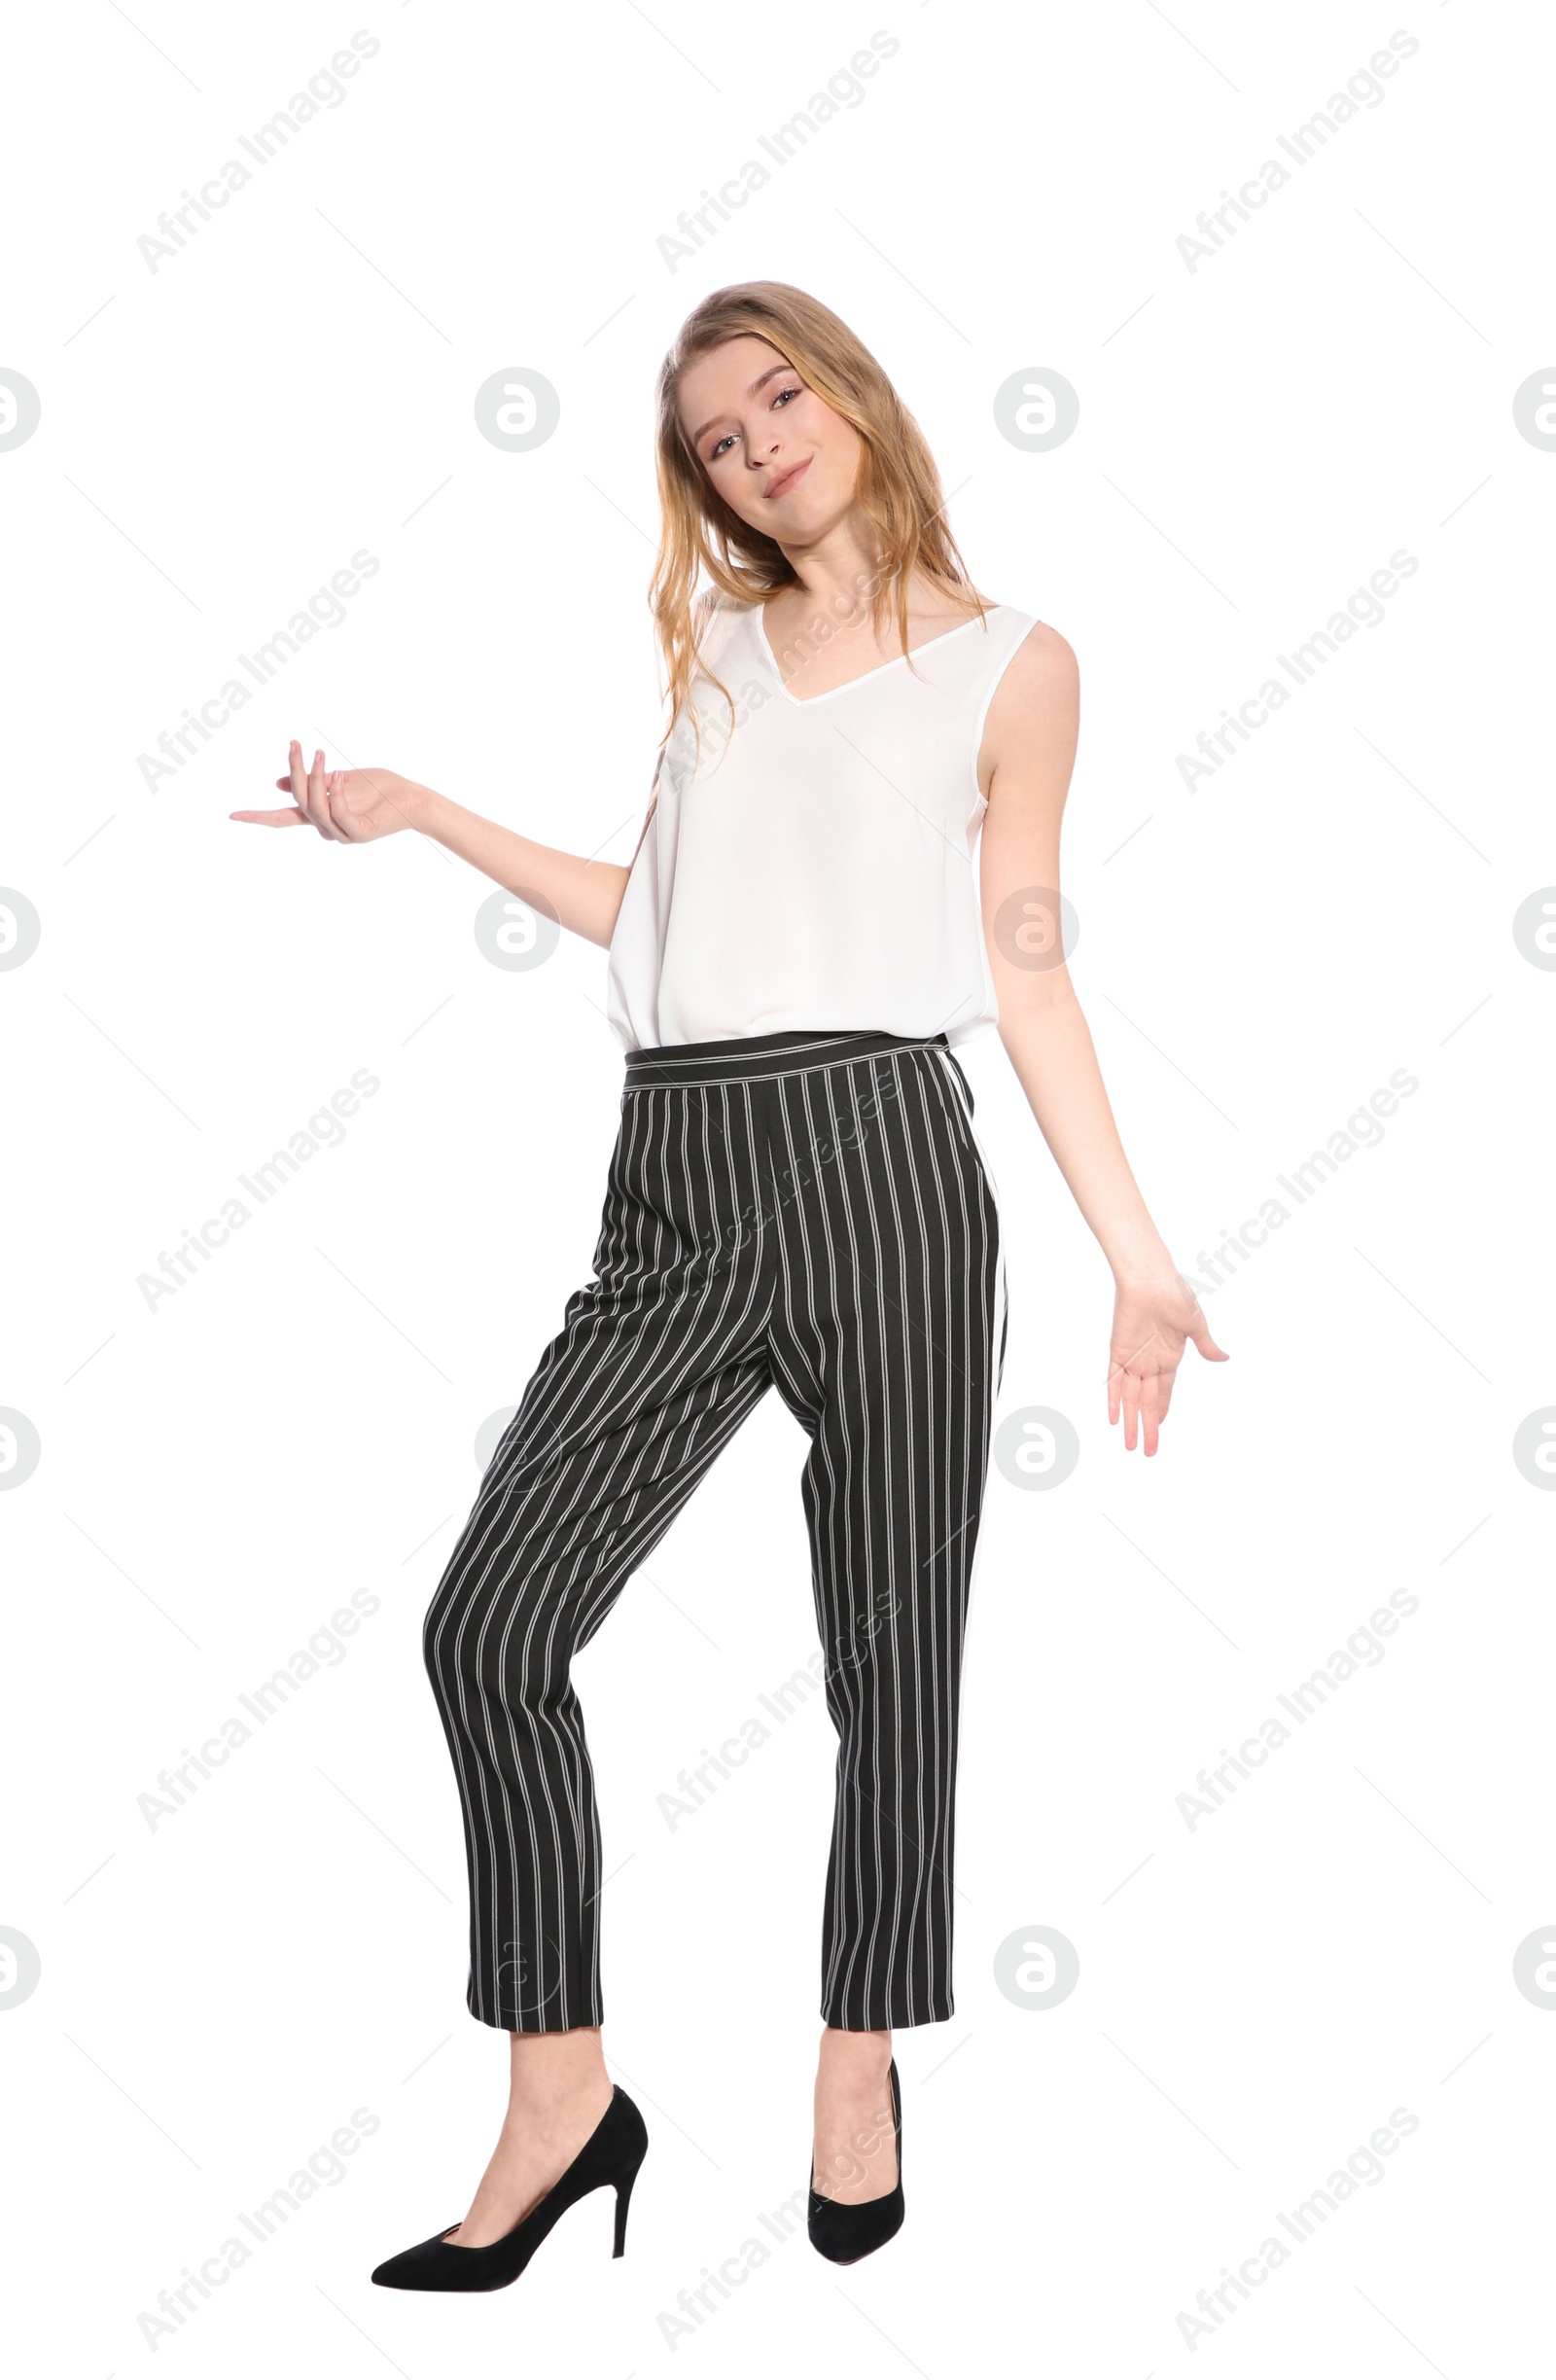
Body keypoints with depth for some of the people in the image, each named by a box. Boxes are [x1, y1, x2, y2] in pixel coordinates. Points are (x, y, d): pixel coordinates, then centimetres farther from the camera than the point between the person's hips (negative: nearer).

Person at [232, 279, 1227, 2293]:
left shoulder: (1011, 662, 8)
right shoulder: (717, 640, 21)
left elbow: (1027, 978, 6)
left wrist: (1137, 1255, 1)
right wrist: (421, 813, 23)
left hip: (878, 1163, -4)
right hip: (678, 1192, 4)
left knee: (889, 1651, 3)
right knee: (490, 1619, -7)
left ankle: (860, 2068, 23)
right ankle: (561, 2102, 5)